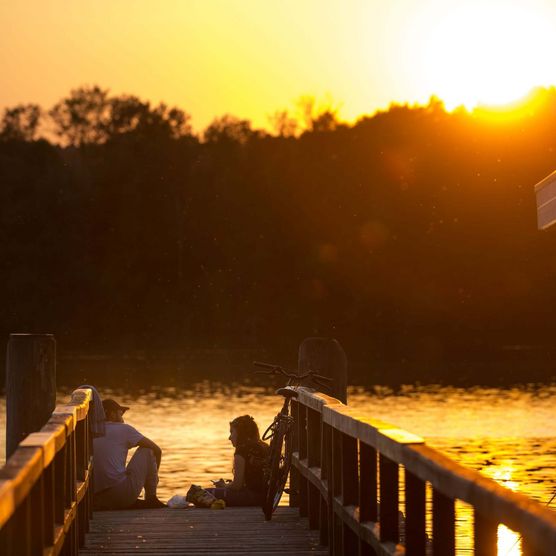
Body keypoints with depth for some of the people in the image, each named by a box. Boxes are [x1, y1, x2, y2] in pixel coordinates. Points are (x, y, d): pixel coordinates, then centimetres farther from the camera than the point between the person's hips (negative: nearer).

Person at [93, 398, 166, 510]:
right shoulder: (124, 429, 3)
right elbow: (157, 450, 9)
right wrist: (154, 474, 26)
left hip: (97, 498, 5)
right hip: (122, 495, -5)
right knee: (147, 450, 14)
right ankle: (151, 499, 16)